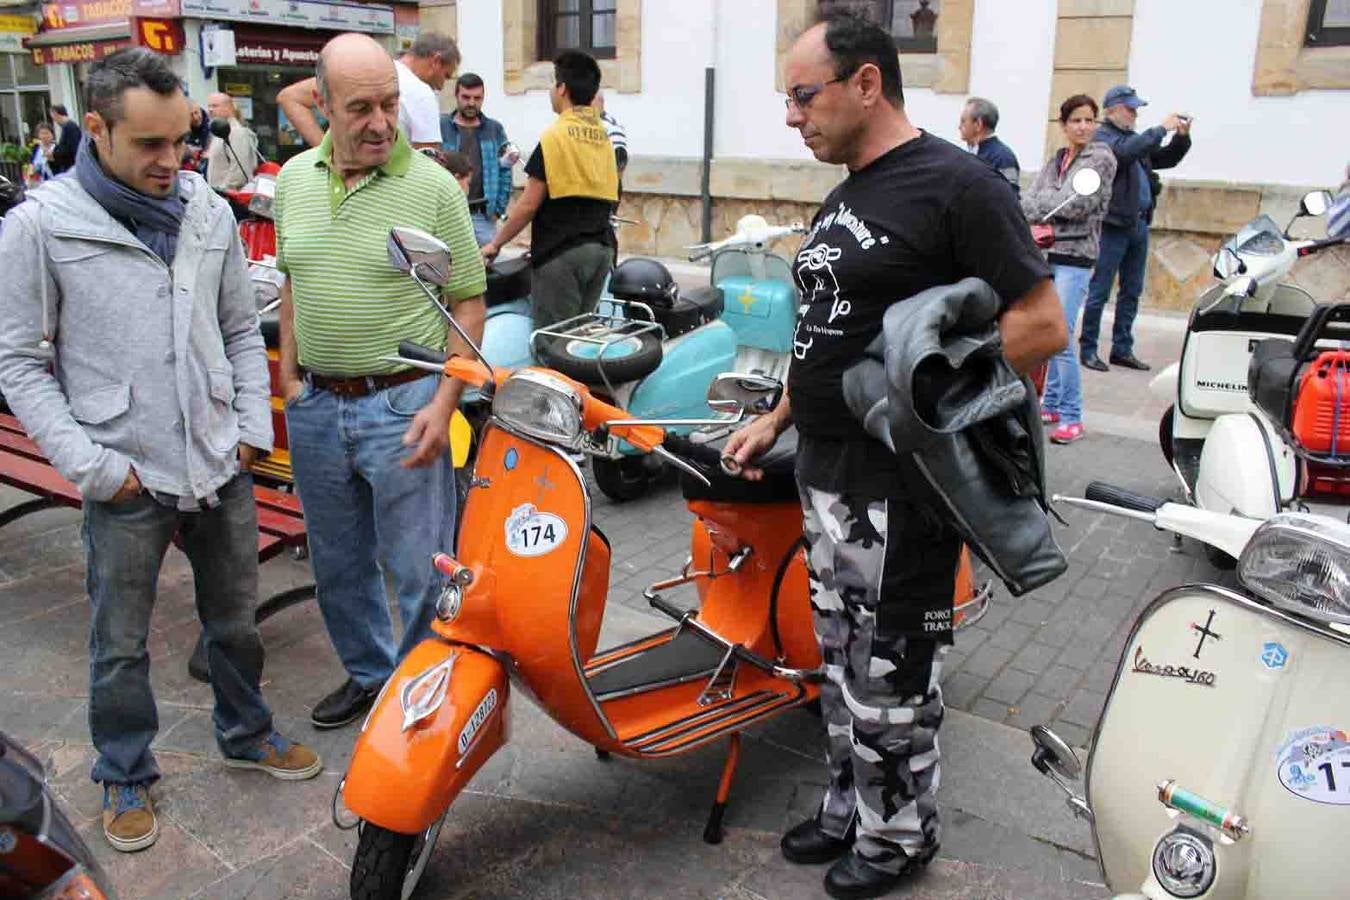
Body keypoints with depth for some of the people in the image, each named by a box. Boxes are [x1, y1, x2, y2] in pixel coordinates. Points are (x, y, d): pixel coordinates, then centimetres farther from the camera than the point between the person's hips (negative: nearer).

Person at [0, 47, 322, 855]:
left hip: (223, 464, 3)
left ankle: (247, 733, 41)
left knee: (236, 621, 19)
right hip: (127, 479, -3)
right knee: (121, 646, 12)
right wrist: (89, 463, -11)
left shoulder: (210, 212, 3)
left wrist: (255, 426, 3)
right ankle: (126, 775, 33)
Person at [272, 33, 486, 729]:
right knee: (338, 562, 19)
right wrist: (288, 377, 11)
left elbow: (468, 303, -8)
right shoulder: (293, 180, 6)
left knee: (419, 569, 4)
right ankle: (366, 672, 40)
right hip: (315, 405, 6)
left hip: (402, 404, -5)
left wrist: (443, 403, -15)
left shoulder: (433, 187, -10)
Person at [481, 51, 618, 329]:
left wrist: (496, 243, 0)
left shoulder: (556, 136, -10)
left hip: (562, 252, -7)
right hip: (602, 248, 8)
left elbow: (529, 204, -12)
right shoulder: (605, 137, 12)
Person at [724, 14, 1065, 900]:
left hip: (902, 484, -8)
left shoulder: (957, 183, -13)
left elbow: (1043, 323, -16)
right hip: (826, 471, 9)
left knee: (889, 671, 5)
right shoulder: (846, 195, 14)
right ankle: (849, 807, 37)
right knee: (841, 656, 19)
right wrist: (777, 419, 19)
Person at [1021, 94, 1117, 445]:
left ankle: (1072, 417, -6)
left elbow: (1077, 204, -11)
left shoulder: (1101, 158, -1)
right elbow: (1028, 200, 6)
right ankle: (1052, 404, 23)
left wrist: (1037, 204, -1)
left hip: (1074, 258, -6)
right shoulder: (1055, 161, 17)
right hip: (1045, 254, 6)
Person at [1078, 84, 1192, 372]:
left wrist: (1181, 136, 7)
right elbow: (1125, 152, -25)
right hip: (1114, 224, -8)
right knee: (1099, 292, -5)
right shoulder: (1102, 138, -5)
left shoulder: (1135, 138, 20)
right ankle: (1088, 349, 1)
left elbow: (1166, 159, 24)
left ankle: (1122, 349, 16)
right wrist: (1161, 129, -19)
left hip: (1139, 224, 8)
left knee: (1132, 292, 10)